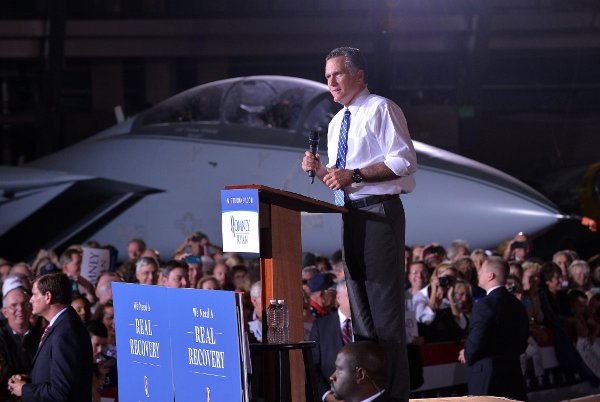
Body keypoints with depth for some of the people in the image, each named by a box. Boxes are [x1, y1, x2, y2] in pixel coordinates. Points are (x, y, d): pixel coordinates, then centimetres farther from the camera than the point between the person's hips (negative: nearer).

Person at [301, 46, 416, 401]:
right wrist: (321, 170, 4)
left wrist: (354, 175, -20)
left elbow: (404, 161, -15)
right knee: (360, 305, 12)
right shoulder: (337, 123, 19)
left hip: (380, 212, -9)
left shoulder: (381, 109, -6)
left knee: (385, 303, -10)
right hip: (351, 215, 9)